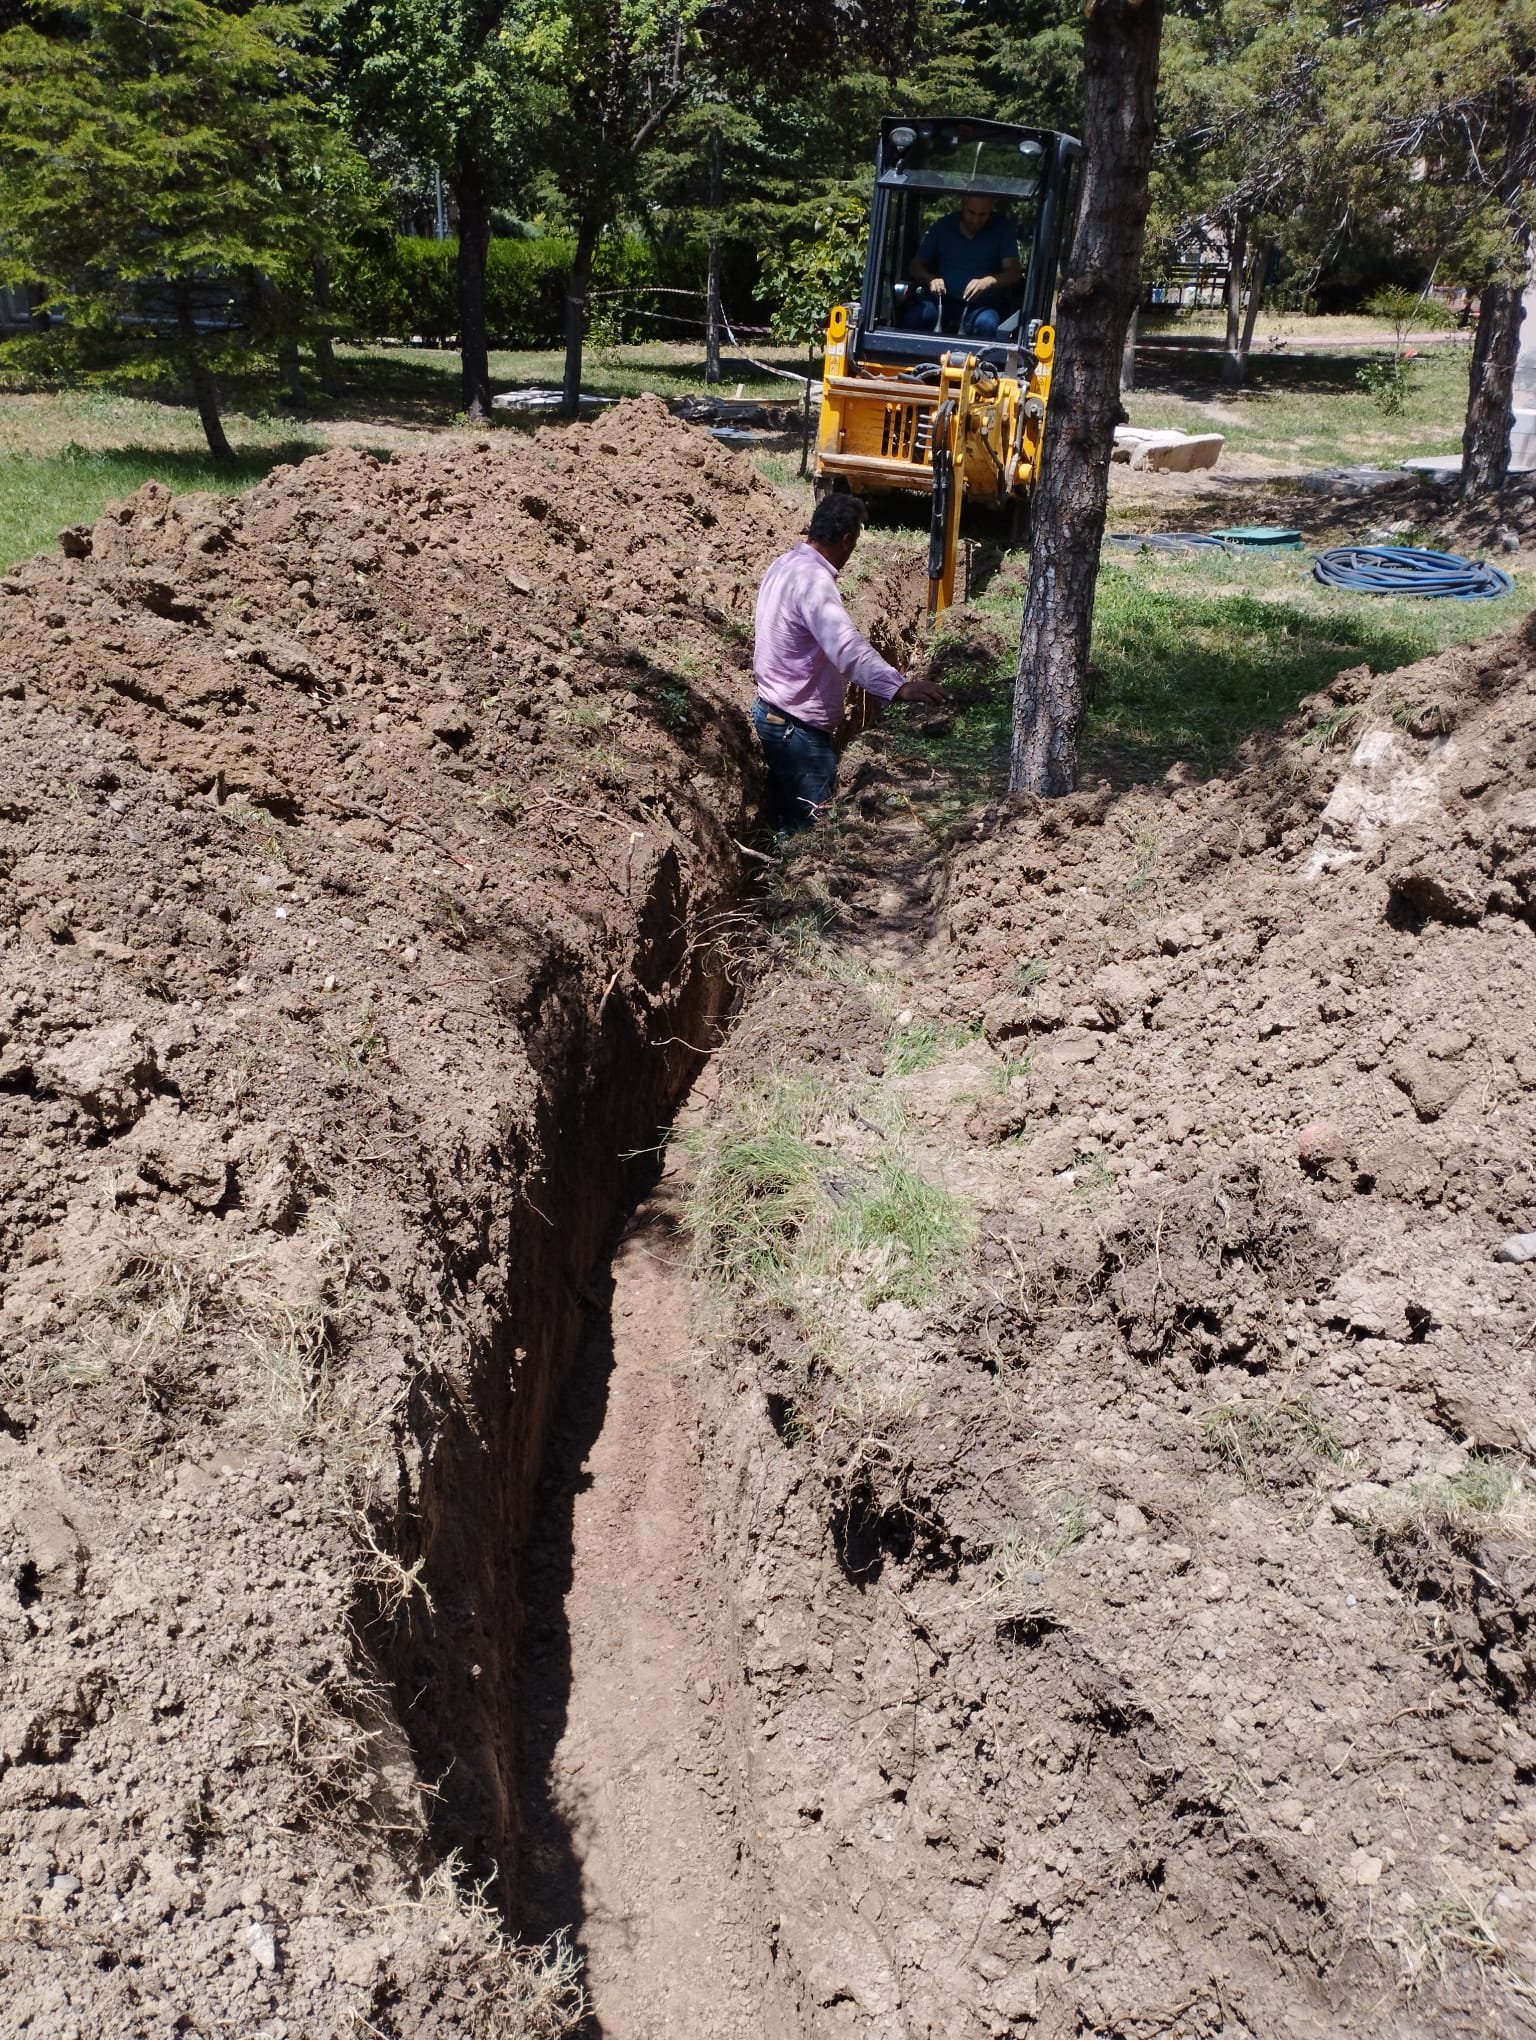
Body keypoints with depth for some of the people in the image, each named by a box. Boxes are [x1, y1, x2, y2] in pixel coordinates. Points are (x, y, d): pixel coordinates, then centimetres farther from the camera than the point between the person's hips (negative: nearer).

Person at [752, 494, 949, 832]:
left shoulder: (786, 564, 7)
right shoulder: (812, 579, -25)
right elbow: (847, 646, -41)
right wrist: (900, 687, -53)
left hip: (773, 712, 10)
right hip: (798, 727, -10)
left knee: (787, 817, 20)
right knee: (808, 827, -3)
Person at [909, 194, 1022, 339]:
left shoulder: (1002, 229, 6)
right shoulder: (943, 226, 11)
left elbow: (1014, 272, -4)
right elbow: (916, 265, 14)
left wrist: (987, 282, -25)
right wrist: (930, 279, -11)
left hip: (981, 305, -1)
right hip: (941, 300, 1)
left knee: (986, 323, -37)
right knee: (917, 316, -32)